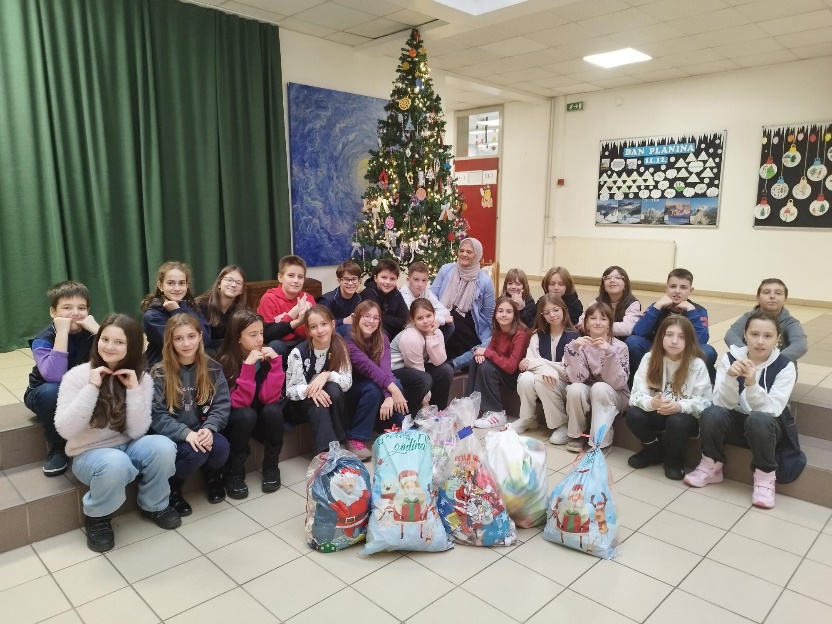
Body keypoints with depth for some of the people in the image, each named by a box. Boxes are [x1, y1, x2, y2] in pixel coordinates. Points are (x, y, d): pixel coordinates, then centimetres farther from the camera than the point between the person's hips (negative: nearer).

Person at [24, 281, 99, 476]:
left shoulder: (91, 332, -13)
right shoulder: (43, 339, -22)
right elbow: (55, 376, -40)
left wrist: (97, 329, -34)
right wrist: (62, 332, -40)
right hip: (46, 395, -1)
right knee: (51, 390, -36)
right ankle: (56, 449, -12)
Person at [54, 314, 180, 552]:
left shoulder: (142, 378, -6)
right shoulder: (77, 376, -12)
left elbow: (136, 433, -14)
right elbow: (65, 430, -21)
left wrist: (134, 390, -23)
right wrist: (92, 387, -26)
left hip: (127, 448, 3)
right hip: (89, 454, -3)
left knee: (163, 446, -29)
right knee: (116, 463, -37)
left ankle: (154, 505, 1)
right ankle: (97, 516, -4)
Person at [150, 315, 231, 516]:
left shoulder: (212, 368, 0)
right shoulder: (159, 373, -8)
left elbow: (222, 405, -5)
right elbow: (157, 416, -13)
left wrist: (209, 428, -24)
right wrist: (186, 433, -28)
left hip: (202, 432, 3)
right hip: (173, 437, -2)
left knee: (221, 446, -27)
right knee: (196, 452, -31)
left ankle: (212, 476, 9)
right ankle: (171, 490, 0)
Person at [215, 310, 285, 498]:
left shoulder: (266, 356, -11)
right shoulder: (225, 361, -20)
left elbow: (269, 397, -19)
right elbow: (240, 402, -27)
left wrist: (276, 362, -27)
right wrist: (248, 365, -35)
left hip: (263, 419, 3)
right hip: (234, 420, -3)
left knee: (273, 410, -28)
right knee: (246, 414, -33)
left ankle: (271, 467, -6)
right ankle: (234, 472, -12)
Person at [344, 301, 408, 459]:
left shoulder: (382, 339, -8)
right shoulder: (348, 340, -23)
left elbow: (385, 368, -24)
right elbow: (368, 366, -35)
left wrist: (389, 396, -41)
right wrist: (393, 390, -46)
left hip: (371, 384, 5)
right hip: (350, 389, -4)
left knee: (395, 382, -25)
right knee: (373, 389, -34)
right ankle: (355, 438, -20)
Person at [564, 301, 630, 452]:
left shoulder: (619, 347, -13)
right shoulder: (580, 345, -8)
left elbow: (618, 383, -24)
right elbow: (576, 379, -20)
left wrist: (610, 352, -35)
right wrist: (572, 348, -30)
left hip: (614, 396, -2)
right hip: (586, 393, 2)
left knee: (599, 388, -33)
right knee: (575, 389, -30)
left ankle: (600, 440, -18)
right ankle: (576, 434, -5)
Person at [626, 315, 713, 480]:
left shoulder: (697, 364, -14)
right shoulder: (649, 358, -8)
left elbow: (706, 402, -16)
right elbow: (636, 394, -13)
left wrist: (680, 406, -35)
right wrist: (651, 403, -36)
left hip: (685, 416, -2)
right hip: (657, 413, 3)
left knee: (677, 421, -34)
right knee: (633, 414, -25)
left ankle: (674, 457, 1)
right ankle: (654, 449, 7)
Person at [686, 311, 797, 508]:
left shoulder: (785, 366, -14)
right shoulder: (730, 358, -10)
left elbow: (771, 409, -25)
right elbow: (722, 403, -17)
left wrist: (751, 383, -41)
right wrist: (730, 377, -36)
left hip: (767, 426, -2)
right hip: (736, 421, 2)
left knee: (758, 419, -35)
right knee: (711, 413, -30)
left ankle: (765, 477, -12)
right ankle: (711, 467, -5)